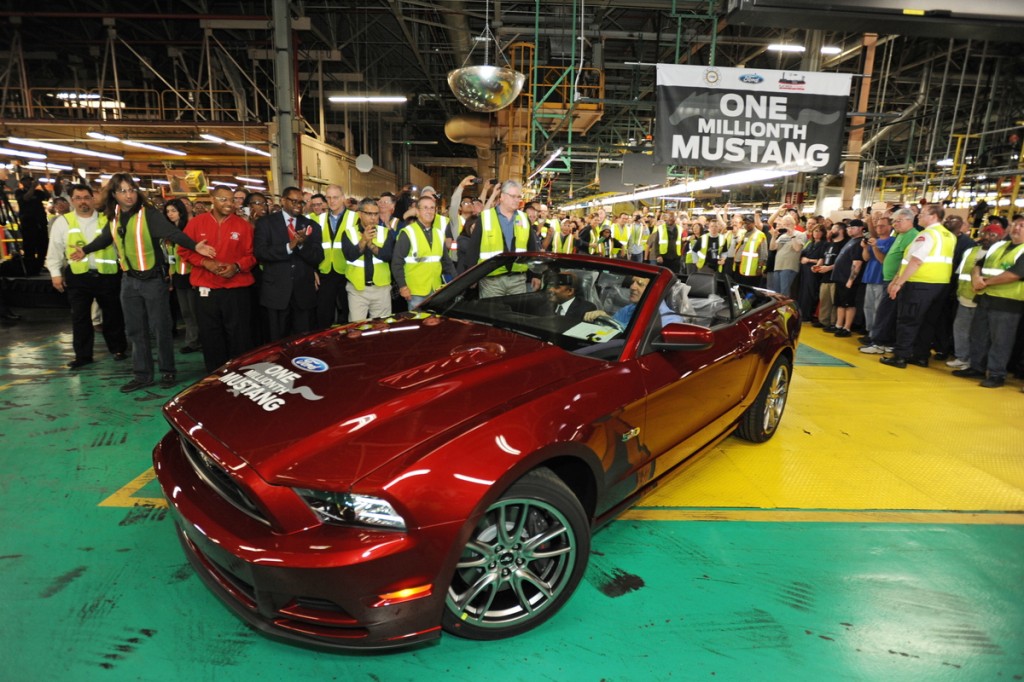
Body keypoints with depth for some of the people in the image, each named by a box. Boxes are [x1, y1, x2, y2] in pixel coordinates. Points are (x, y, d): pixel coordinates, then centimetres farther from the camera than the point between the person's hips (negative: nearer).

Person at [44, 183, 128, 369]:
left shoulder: (108, 220, 1)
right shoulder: (63, 222, 3)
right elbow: (55, 249, 7)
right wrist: (55, 273, 4)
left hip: (107, 275, -1)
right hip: (78, 277, 1)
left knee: (113, 314, 9)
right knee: (80, 317, 6)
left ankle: (118, 348, 24)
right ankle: (83, 355, 15)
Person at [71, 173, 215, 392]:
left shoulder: (149, 214, -12)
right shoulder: (113, 218, 7)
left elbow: (173, 232, -28)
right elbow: (104, 239, 26)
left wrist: (195, 246, -45)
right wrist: (85, 251, 39)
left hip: (153, 279, -6)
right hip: (129, 281, 6)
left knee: (160, 328, 0)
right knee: (135, 331, 10)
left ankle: (168, 372, 13)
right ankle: (142, 375, 18)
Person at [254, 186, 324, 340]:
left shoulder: (311, 226, 8)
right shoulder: (265, 222, 2)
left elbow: (318, 258, 0)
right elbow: (260, 252, -9)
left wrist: (302, 244, -19)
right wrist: (289, 246, -21)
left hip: (304, 292, 2)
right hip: (276, 292, -1)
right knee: (277, 342, 9)